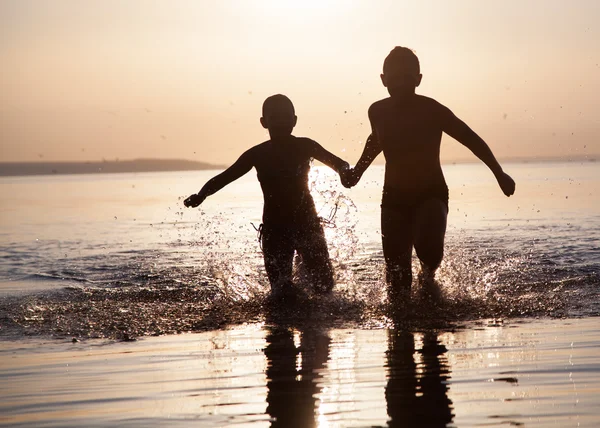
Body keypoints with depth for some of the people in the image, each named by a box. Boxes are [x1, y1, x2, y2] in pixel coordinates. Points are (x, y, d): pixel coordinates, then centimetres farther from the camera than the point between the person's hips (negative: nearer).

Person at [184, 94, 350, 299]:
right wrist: (200, 195, -20)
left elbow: (338, 164, 2)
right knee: (282, 292, -7)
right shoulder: (257, 154, -2)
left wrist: (347, 173, -23)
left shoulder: (305, 147, -1)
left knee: (324, 285, -1)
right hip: (275, 228, 0)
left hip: (307, 223, 1)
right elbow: (224, 177, -1)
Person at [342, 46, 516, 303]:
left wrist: (499, 174, -10)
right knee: (396, 270, -4)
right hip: (394, 198, 3)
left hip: (431, 195, -3)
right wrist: (356, 172, 25)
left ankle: (427, 277, 5)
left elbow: (471, 139, -6)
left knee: (430, 248, -29)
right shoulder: (378, 112, -2)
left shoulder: (432, 111, -14)